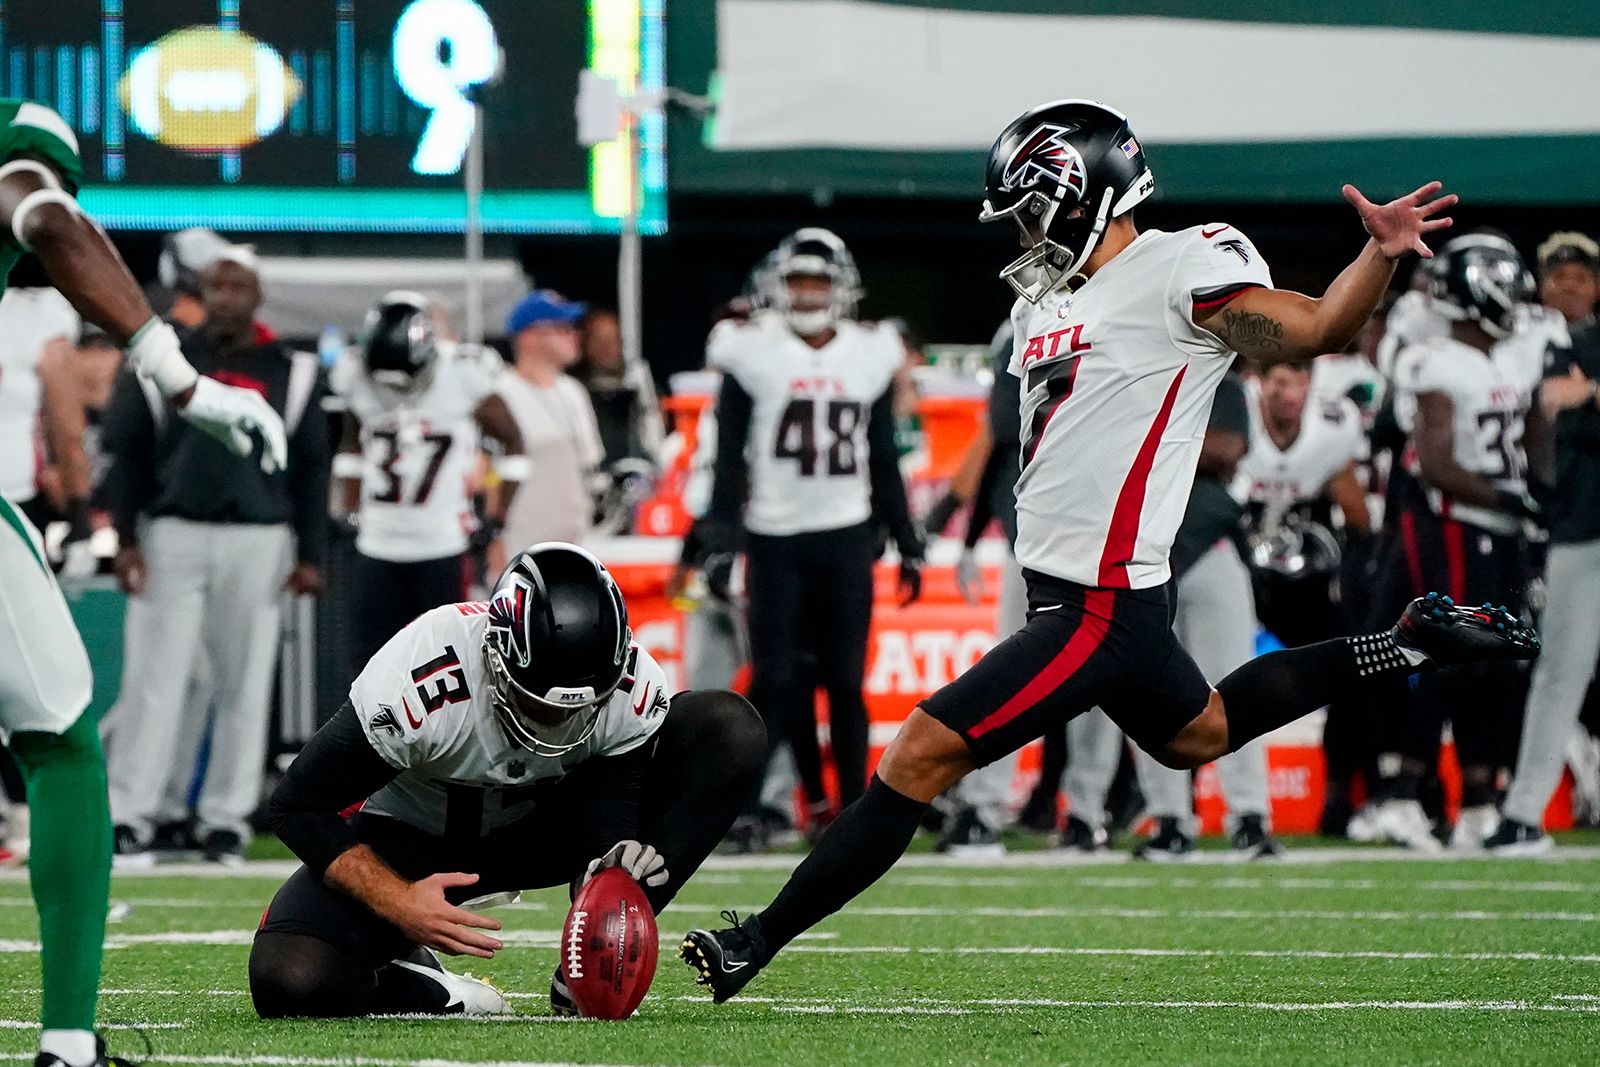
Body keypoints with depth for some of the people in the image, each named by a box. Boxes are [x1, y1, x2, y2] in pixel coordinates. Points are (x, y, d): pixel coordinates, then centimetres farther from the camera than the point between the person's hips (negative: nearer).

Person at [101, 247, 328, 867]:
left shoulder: (292, 373, 8)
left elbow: (311, 468, 9)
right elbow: (127, 451, 5)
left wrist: (310, 554, 3)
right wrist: (125, 538, -3)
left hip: (257, 539, 1)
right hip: (172, 533, -1)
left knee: (244, 683, 2)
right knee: (154, 680, -5)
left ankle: (226, 820, 8)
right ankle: (130, 816, -5)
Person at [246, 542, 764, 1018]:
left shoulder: (634, 689, -24)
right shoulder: (420, 681, -35)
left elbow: (606, 835, -21)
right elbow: (298, 804, -23)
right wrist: (398, 903, -34)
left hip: (543, 828, 4)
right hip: (411, 840, -4)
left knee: (731, 730, -19)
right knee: (290, 982, -33)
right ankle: (432, 990, 0)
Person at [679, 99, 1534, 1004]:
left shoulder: (1184, 271, -14)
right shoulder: (1047, 297, 12)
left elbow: (1318, 328, -22)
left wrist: (1383, 255, -37)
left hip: (1103, 608, -10)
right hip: (1062, 587, 10)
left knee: (926, 753, -13)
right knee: (1199, 734, 31)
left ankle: (758, 945, -10)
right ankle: (1408, 648, 37)